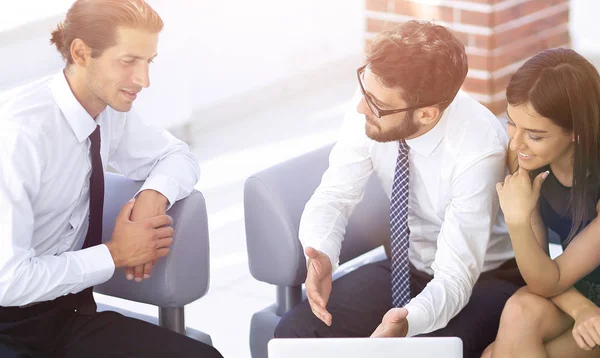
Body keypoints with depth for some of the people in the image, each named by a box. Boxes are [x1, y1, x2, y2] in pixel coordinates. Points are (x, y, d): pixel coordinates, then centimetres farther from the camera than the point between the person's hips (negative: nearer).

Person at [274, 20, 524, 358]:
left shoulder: (479, 149, -32)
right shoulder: (376, 103, -19)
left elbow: (455, 276, -31)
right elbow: (334, 195, -9)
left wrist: (408, 323, -52)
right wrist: (321, 257, -30)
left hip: (485, 278, -4)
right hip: (410, 266, 5)